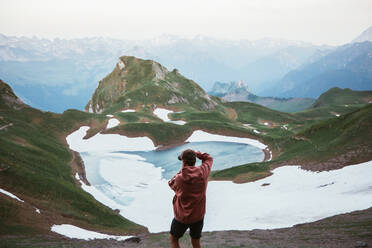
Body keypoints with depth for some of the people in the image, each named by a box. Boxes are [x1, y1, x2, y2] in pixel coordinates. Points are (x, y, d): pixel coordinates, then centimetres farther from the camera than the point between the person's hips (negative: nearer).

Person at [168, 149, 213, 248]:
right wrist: (196, 153, -3)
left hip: (182, 217, -3)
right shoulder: (203, 172, -13)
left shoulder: (180, 178, -23)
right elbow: (209, 158, 9)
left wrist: (181, 171, 2)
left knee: (173, 239, 20)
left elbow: (171, 184, 0)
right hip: (199, 216, 4)